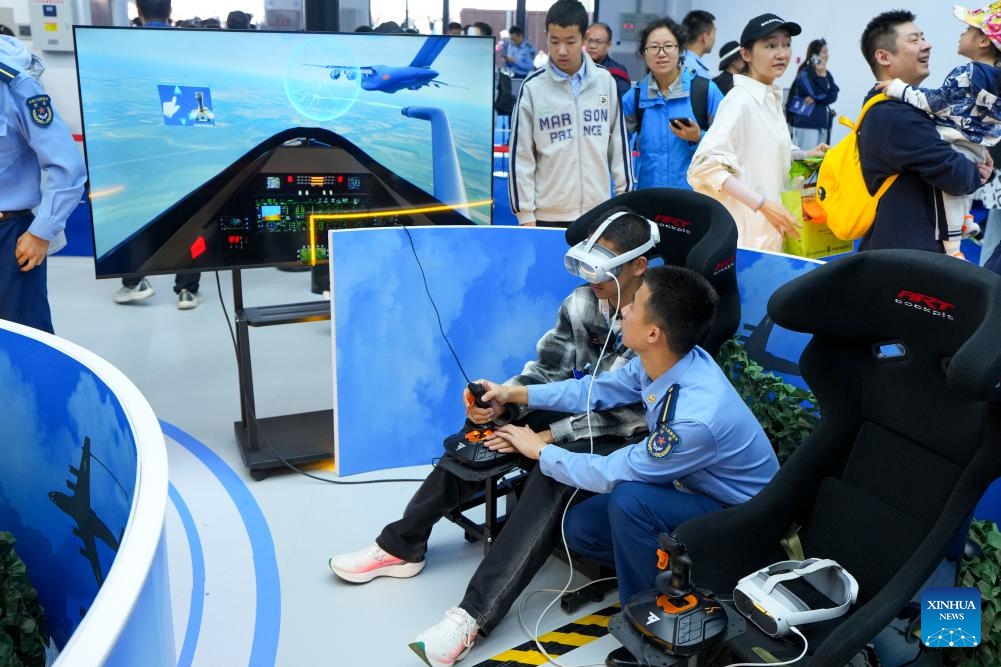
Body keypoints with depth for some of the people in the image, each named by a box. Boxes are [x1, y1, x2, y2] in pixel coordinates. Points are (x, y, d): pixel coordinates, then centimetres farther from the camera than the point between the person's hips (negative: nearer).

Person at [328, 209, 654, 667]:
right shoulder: (583, 302, -4)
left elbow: (634, 415, -24)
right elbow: (546, 371, -1)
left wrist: (548, 436, -26)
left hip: (628, 439, -6)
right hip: (583, 412, 7)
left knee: (554, 473, -34)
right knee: (480, 432, -11)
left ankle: (473, 615, -37)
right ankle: (401, 546, 0)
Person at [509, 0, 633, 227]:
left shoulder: (605, 81, 4)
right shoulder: (533, 87, -4)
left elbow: (619, 142, 10)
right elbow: (521, 156, -3)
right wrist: (525, 213, -5)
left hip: (598, 211, 2)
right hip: (548, 214, -2)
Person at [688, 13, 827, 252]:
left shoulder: (772, 98, 10)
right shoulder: (740, 100, -15)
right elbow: (706, 166, -24)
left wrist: (805, 155, 11)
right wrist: (763, 205, -26)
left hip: (769, 226, 8)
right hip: (745, 230, -8)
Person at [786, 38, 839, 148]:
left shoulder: (826, 74, 13)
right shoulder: (804, 74, -8)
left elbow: (833, 95, 3)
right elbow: (819, 94, -14)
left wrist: (815, 99, -12)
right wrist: (822, 75, -11)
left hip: (822, 122, 7)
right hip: (807, 123, -7)